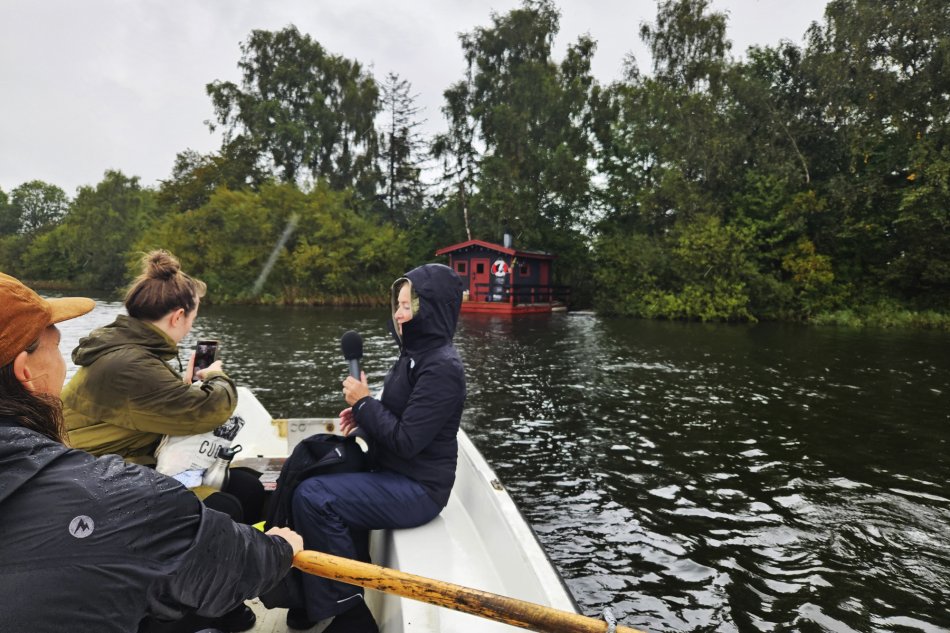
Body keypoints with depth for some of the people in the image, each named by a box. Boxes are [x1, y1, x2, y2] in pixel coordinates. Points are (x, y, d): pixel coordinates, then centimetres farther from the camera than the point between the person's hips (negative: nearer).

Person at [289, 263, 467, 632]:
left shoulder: (442, 367, -22)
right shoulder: (416, 354, 7)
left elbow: (406, 441, -24)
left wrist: (363, 402, -14)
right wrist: (361, 415, -1)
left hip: (418, 489, -10)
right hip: (394, 474, 10)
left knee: (312, 498, -19)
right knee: (311, 482, 18)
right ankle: (313, 601, 29)